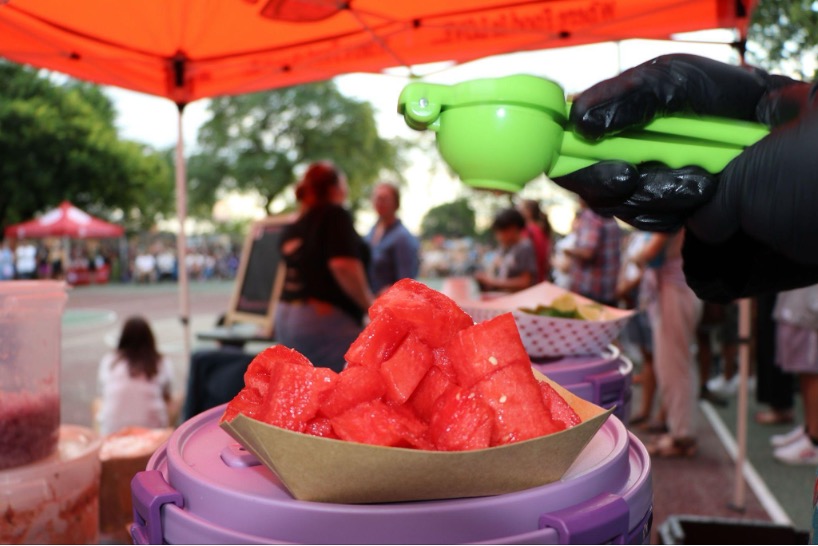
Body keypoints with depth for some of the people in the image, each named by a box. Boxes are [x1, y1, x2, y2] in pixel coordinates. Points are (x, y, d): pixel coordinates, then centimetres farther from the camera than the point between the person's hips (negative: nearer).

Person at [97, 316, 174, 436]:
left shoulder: (109, 360, 2)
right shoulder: (162, 363, -1)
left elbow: (102, 396, 13)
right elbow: (167, 399, 8)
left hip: (112, 431, 2)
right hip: (150, 429, -1)